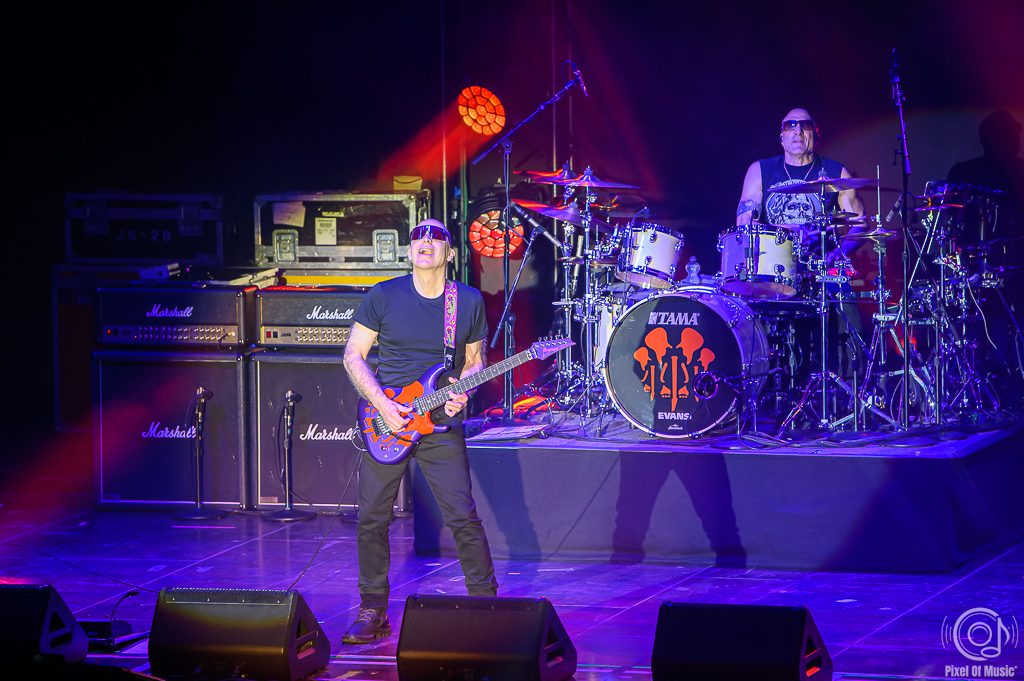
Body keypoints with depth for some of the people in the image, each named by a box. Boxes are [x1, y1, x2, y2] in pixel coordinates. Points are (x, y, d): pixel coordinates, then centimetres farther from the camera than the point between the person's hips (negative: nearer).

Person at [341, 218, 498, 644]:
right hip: (386, 420, 0)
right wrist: (382, 405, -12)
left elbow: (474, 361, 13)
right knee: (372, 520, 3)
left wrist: (462, 391, -9)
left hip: (441, 424, 0)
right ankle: (373, 611, 15)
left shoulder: (469, 302, 2)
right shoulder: (384, 297, -2)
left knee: (463, 517, -6)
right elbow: (354, 357, 0)